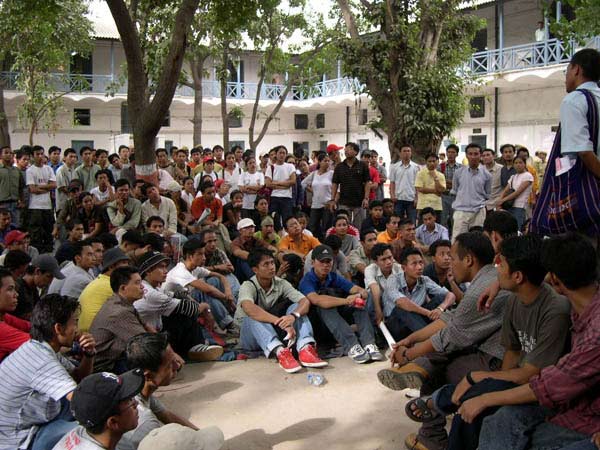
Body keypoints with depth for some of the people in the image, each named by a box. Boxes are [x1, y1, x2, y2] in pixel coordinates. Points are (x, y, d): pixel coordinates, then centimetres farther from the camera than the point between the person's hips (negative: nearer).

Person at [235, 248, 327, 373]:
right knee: (253, 317, -34)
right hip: (251, 336, -4)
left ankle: (305, 349, -41)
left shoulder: (281, 284, -4)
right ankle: (280, 353, -55)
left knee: (296, 307, -17)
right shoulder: (248, 286, -17)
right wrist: (281, 322, -48)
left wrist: (293, 316, -40)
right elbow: (249, 309, -39)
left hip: (274, 331, 4)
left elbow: (305, 301, -17)